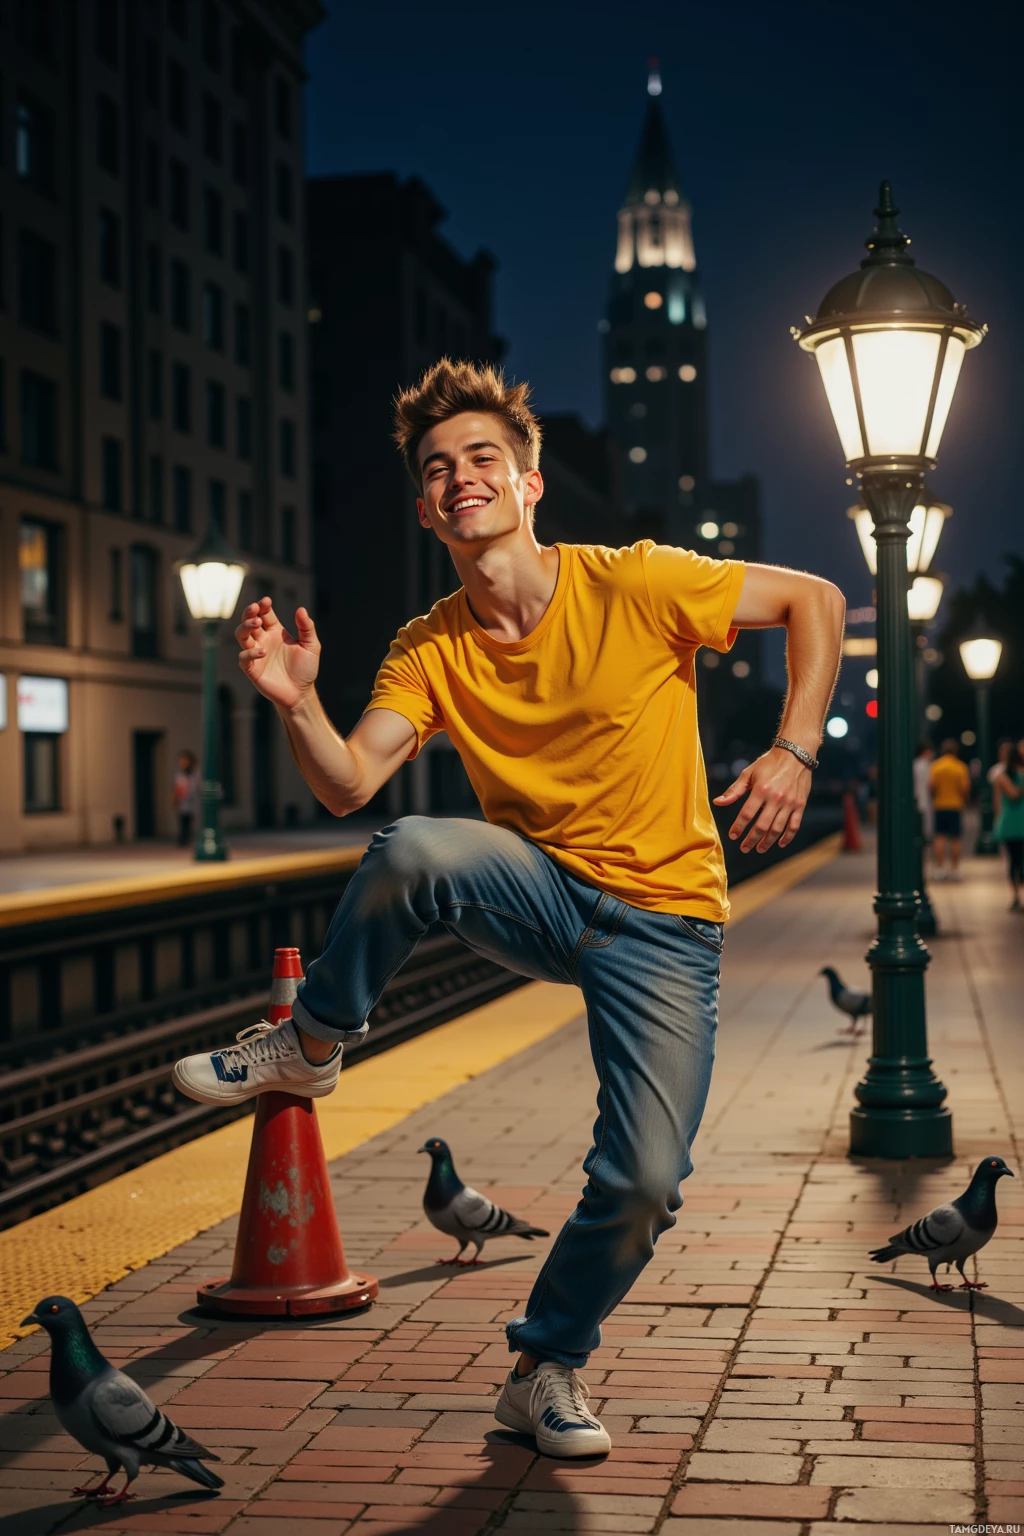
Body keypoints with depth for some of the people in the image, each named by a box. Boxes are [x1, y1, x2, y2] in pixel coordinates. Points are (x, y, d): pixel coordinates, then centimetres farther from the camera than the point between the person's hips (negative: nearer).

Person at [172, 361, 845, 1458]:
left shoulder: (635, 585, -13)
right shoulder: (429, 651, -3)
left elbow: (814, 601, -4)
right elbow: (348, 787, -14)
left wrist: (795, 751, -15)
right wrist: (296, 703, -34)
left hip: (664, 920, -1)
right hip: (539, 894, 1)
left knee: (645, 1182, -12)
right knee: (411, 850, -33)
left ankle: (547, 1368, 16)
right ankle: (310, 1046, -6)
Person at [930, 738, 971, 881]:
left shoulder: (935, 766, -4)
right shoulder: (961, 767, -4)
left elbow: (932, 786, -10)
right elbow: (966, 788, -7)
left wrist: (933, 799, 8)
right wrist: (963, 801, 11)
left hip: (939, 806, 1)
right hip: (956, 806, -1)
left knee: (939, 838, 4)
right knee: (955, 839, 5)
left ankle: (939, 868, 0)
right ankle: (954, 868, 6)